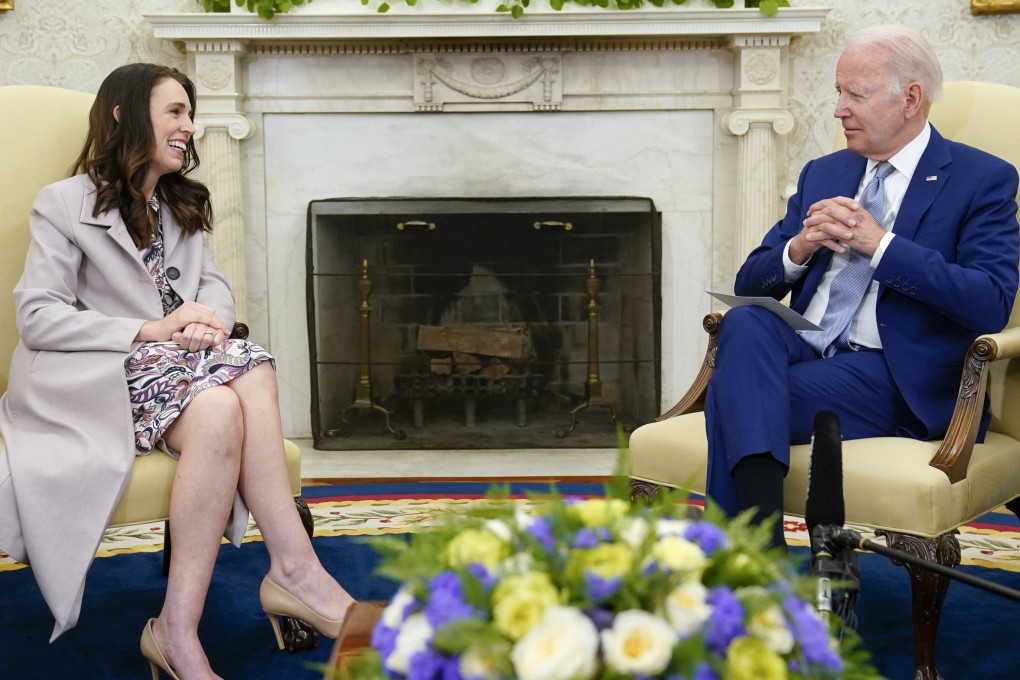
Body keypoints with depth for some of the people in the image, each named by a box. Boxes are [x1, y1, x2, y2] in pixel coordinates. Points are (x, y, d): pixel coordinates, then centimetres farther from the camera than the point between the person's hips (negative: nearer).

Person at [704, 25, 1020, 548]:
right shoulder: (822, 174, 21)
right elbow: (749, 283, 19)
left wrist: (880, 243, -15)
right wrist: (798, 249, -5)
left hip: (895, 377, -5)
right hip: (803, 348, 5)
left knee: (734, 393, -28)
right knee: (745, 323, -31)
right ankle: (762, 536, -41)